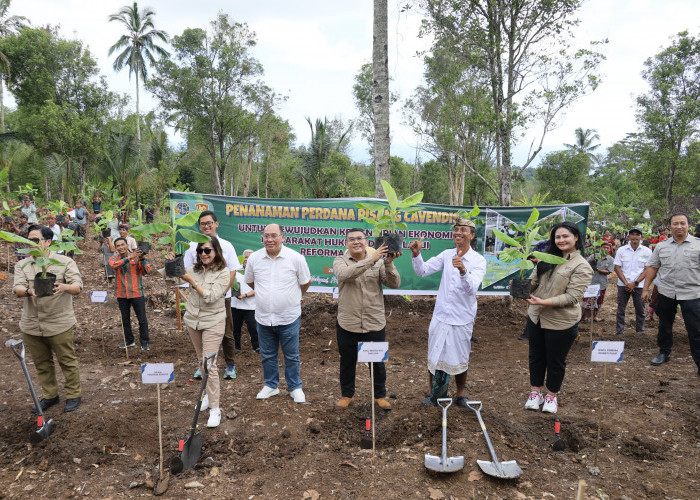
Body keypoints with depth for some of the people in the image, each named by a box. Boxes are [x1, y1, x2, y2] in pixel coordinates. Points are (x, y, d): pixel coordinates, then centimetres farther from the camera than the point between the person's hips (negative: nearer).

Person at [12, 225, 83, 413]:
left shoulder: (65, 262, -3)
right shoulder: (22, 265, 8)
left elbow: (78, 286, -12)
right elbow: (17, 288, -6)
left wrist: (64, 287, -35)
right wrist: (28, 291, -30)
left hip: (59, 325, -4)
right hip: (31, 325, 4)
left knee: (67, 361, 4)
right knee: (41, 364, 15)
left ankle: (73, 395, 19)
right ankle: (49, 395, 31)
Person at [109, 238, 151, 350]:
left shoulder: (136, 257, -4)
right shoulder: (113, 258, 2)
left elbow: (147, 271, -11)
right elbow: (114, 265, -22)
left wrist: (142, 259, -27)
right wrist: (129, 257, -31)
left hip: (136, 294, -3)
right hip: (122, 295, 3)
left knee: (142, 320, 1)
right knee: (125, 320, 16)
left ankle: (145, 342, 12)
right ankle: (129, 341, 31)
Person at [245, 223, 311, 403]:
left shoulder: (296, 258, -10)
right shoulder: (254, 258, -3)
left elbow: (306, 282, 4)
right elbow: (249, 281, 15)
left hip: (289, 317, -2)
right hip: (263, 317, 3)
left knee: (292, 356, 11)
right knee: (267, 355, 17)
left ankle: (295, 387, 28)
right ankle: (271, 385, 35)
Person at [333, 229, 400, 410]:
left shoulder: (378, 261, 0)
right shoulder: (340, 261, -4)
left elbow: (394, 284, -10)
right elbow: (345, 274, -28)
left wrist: (388, 263, -26)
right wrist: (371, 260, -35)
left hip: (375, 323, 1)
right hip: (347, 323, 0)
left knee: (377, 362, 14)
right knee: (347, 362, 16)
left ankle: (380, 395, 33)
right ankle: (347, 395, 36)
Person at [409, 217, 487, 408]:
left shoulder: (479, 261, -11)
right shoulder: (447, 255, 1)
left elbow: (472, 289, -25)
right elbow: (423, 271, -2)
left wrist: (463, 270, -43)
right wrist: (416, 254, -19)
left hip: (462, 320, -3)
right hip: (440, 316, 3)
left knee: (460, 360, 11)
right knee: (434, 357, 11)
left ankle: (460, 395, 33)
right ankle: (433, 393, 31)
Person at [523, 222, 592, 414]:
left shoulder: (582, 267, -13)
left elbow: (572, 297, -20)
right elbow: (534, 280, 7)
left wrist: (543, 302, -28)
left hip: (561, 322, -5)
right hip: (536, 317, 6)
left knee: (556, 361, 12)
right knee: (536, 357, 17)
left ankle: (551, 396, 31)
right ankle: (535, 392, 34)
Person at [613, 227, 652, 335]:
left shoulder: (647, 251, 1)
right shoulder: (621, 250, 3)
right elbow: (617, 268, 2)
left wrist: (635, 283, -9)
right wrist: (626, 283, -8)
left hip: (639, 285, -1)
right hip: (623, 285, 1)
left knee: (640, 310, 4)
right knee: (621, 309, 4)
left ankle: (640, 331, 18)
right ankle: (619, 332, 11)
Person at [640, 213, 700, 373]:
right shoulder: (662, 246, 7)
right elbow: (652, 267, 10)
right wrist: (646, 288, 7)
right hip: (666, 292, 3)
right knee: (664, 325, 15)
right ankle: (664, 353, 32)